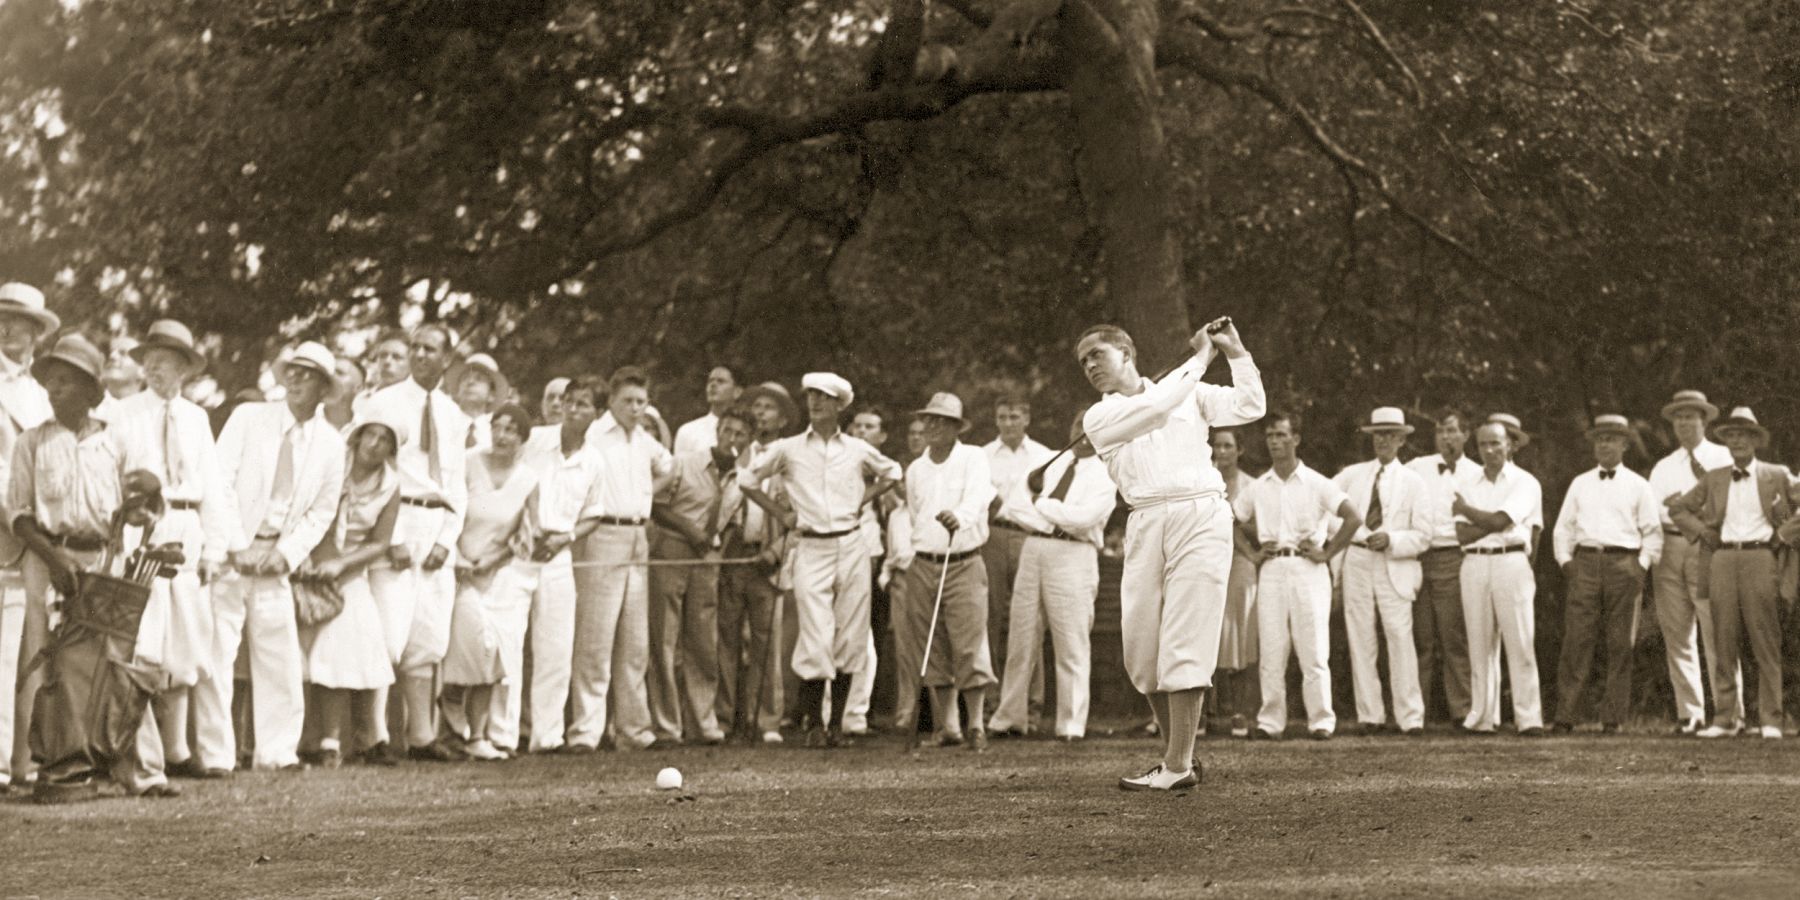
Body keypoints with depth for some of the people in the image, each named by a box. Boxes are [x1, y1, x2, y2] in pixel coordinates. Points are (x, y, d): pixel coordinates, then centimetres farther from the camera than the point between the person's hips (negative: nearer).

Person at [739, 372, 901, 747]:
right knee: (816, 641, -10)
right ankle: (812, 720, 2)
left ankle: (837, 720, 11)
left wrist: (863, 500, 12)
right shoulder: (788, 449, 4)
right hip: (811, 549, -2)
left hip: (851, 546, 2)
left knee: (849, 638, 2)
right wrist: (780, 513, 6)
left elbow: (891, 471, 25)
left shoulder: (857, 450, 8)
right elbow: (747, 478, 13)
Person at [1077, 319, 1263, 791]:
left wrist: (1235, 351, 3)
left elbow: (1248, 407, 8)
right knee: (1141, 646, 0)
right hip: (1146, 523, 2)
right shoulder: (1098, 419, 12)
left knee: (1184, 641, -9)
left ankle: (1178, 766, -11)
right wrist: (1200, 356, 8)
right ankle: (1177, 749, 16)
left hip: (1201, 516, -2)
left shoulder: (1190, 394, 16)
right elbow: (1159, 403, -1)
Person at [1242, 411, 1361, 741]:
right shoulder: (1258, 488, 11)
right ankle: (1270, 722, 4)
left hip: (1307, 569, -3)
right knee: (1270, 652, 1)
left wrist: (1327, 553, -8)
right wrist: (1252, 553, 10)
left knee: (1313, 650, -4)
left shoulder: (1316, 484, -1)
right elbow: (1241, 524, 25)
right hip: (1271, 570, 3)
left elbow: (1354, 518, -6)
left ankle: (1321, 720, -1)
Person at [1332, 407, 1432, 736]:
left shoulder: (1412, 482, 6)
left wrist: (1391, 540, -14)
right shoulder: (1352, 475, 12)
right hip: (1357, 563, 2)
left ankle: (1410, 717, -9)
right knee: (1361, 640, 0)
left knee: (1400, 637, -11)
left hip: (1395, 566, -2)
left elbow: (1423, 535, 2)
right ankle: (1370, 715, 5)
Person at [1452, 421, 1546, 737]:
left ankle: (1529, 718, -8)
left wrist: (1464, 509, 2)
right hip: (1475, 565, 4)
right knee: (1480, 645, 3)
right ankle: (1482, 718, 6)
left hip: (1511, 562, -3)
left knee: (1520, 642, -7)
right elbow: (1463, 534, 3)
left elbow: (1499, 521, -11)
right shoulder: (1467, 485, 14)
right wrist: (1493, 523, -9)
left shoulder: (1524, 482, 3)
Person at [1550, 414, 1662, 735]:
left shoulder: (1637, 486, 9)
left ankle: (1613, 718, 3)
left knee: (1620, 646, -1)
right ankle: (1565, 716, -8)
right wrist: (1565, 561, 3)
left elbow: (1653, 531, 8)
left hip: (1623, 563, -1)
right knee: (1576, 641, -6)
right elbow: (1563, 527, 17)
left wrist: (1641, 565, -3)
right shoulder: (1580, 483, 16)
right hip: (1584, 563, 1)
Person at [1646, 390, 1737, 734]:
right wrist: (1664, 506, -6)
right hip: (1669, 548, 4)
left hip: (1708, 547, -4)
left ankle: (1730, 713, -7)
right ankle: (1689, 714, 5)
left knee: (1717, 634, -9)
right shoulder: (1663, 467, 22)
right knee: (1677, 637, 2)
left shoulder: (1723, 458, 11)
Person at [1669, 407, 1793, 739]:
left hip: (1759, 558, -2)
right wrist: (1700, 530, 8)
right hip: (1723, 559, 2)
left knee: (1765, 643, -4)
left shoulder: (1776, 477, 8)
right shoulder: (1714, 479, 14)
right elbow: (1679, 509, 21)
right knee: (1724, 642, 1)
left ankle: (1770, 720, -2)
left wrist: (1784, 536, -1)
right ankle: (1724, 718, 4)